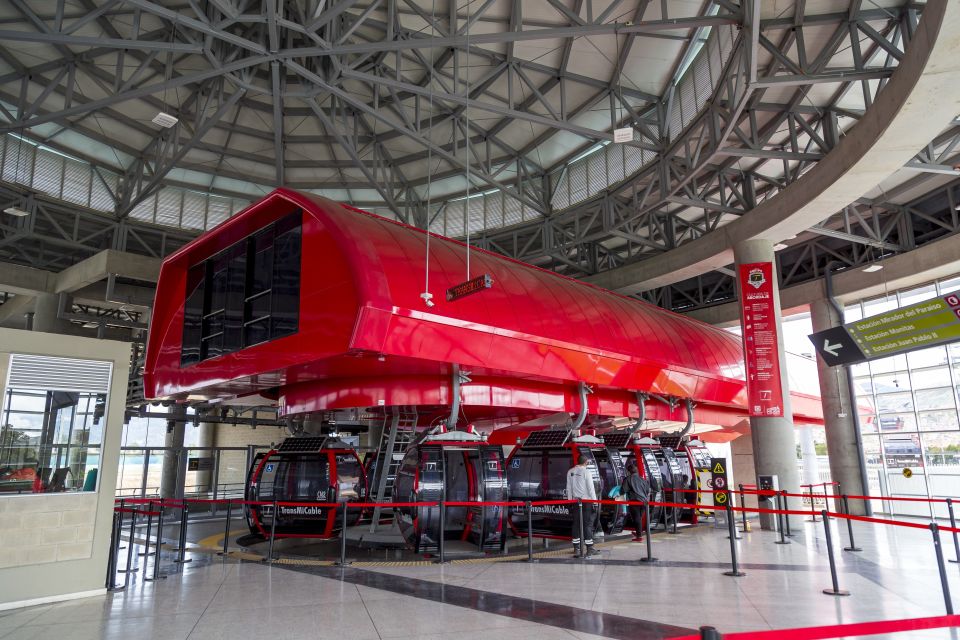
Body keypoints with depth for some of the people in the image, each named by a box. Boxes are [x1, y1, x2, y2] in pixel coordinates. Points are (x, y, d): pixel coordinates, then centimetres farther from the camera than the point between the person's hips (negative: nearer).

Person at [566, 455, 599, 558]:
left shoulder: (570, 472, 6)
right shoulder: (586, 472, -10)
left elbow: (569, 488, 10)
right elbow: (591, 488, -11)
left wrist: (570, 501, 16)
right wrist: (594, 502, -7)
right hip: (587, 501, -5)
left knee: (576, 524, 7)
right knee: (588, 524, 0)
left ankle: (576, 549, 9)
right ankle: (589, 549, 1)